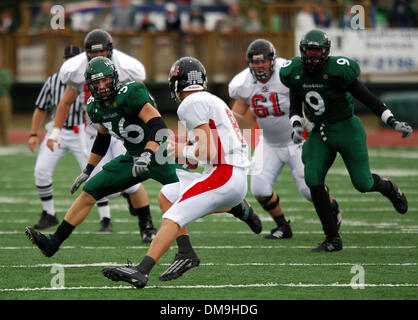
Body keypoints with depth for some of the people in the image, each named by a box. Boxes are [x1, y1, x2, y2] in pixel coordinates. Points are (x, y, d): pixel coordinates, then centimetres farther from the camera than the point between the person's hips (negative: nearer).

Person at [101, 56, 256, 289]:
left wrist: (183, 151, 3)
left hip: (223, 175, -9)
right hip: (238, 180, 9)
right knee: (166, 196, 18)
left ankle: (141, 271, -29)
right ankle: (186, 252, 6)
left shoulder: (192, 104, -6)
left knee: (173, 218, -16)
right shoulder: (213, 101, 23)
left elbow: (208, 152, -12)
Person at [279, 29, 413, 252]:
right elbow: (295, 106, 10)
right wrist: (296, 126, -10)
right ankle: (332, 239, -5)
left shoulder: (338, 71, -20)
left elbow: (366, 97, -15)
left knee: (362, 183, -1)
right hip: (320, 133, 4)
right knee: (313, 179, -14)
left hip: (346, 127, -4)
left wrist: (393, 122, -19)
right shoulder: (295, 72, -3)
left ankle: (389, 188, 40)